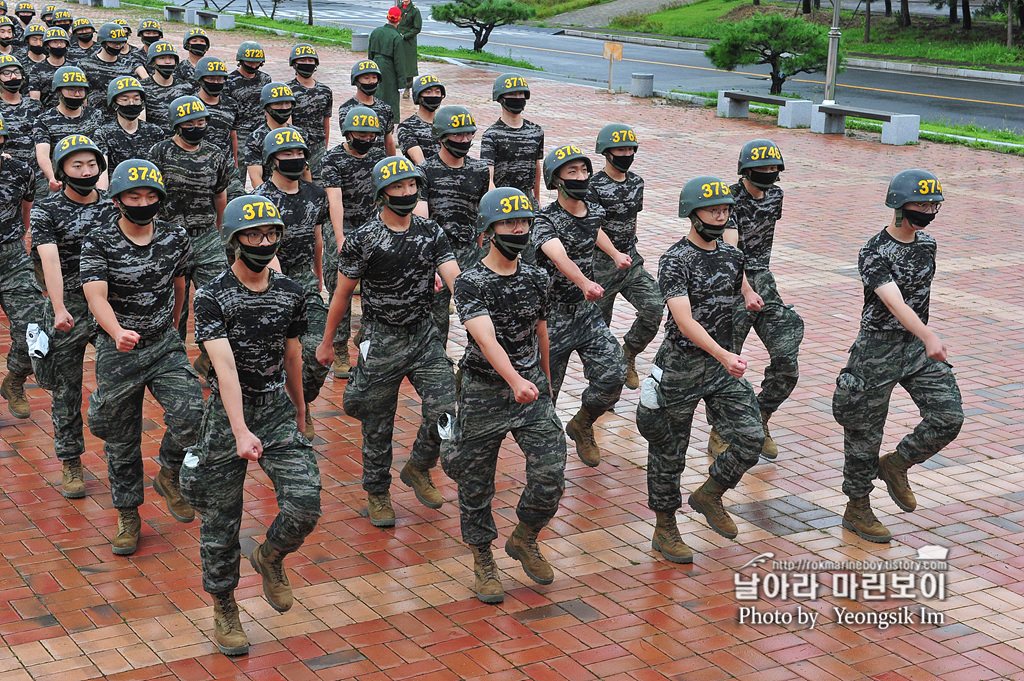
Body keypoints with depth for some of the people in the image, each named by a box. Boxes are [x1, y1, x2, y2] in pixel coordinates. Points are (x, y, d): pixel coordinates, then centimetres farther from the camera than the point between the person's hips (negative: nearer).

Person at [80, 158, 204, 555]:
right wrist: (118, 333, -44)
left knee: (190, 414, -19)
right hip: (117, 353, -1)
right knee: (121, 440, 8)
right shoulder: (99, 242, -11)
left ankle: (169, 475, 11)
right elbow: (96, 296, -25)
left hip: (165, 346, 2)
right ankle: (128, 516, 27)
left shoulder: (175, 238, -1)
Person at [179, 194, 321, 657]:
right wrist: (241, 432, -32)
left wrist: (299, 417, 25)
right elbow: (225, 367, -22)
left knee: (305, 505, -12)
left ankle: (270, 558, 21)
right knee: (220, 521, 5)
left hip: (277, 410, 3)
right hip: (229, 412, -3)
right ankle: (224, 610, 26)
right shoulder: (212, 298, -11)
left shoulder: (290, 294, 3)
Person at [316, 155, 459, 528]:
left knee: (445, 410, -8)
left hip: (424, 336, 3)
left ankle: (418, 469, 20)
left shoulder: (431, 232, 1)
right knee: (378, 426, 6)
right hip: (381, 342, -3)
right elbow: (342, 294, -1)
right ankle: (377, 494, 27)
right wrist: (326, 343, 6)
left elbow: (455, 280, -8)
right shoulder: (362, 240, -10)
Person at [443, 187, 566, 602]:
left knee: (551, 475, -6)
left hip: (532, 390, 4)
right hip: (484, 394, -4)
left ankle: (523, 540, 21)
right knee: (476, 484, 7)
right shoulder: (471, 283, -13)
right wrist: (515, 381, -43)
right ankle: (483, 561, 27)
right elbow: (487, 339, -29)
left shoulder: (537, 280, 4)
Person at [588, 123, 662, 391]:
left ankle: (628, 354, 9)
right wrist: (616, 255, -35)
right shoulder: (594, 186, -13)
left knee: (654, 307, -13)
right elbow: (594, 228, -21)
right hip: (602, 262, -5)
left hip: (631, 260, 5)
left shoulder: (636, 183, 7)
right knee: (599, 322, 5)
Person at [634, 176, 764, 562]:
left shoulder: (732, 257, 7)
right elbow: (684, 320, -24)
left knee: (751, 439, -5)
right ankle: (664, 531, 22)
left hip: (723, 365, 6)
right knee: (669, 452, 6)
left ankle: (709, 495, 21)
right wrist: (723, 355, -34)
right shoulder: (675, 262, -14)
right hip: (682, 368, -6)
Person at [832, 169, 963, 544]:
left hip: (918, 343, 6)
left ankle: (896, 465, 19)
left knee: (949, 417, -7)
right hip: (878, 348, -6)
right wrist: (929, 338, -47)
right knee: (865, 433, 3)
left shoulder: (927, 242, 5)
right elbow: (895, 303, -33)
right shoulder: (874, 254, -18)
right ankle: (857, 509, 20)